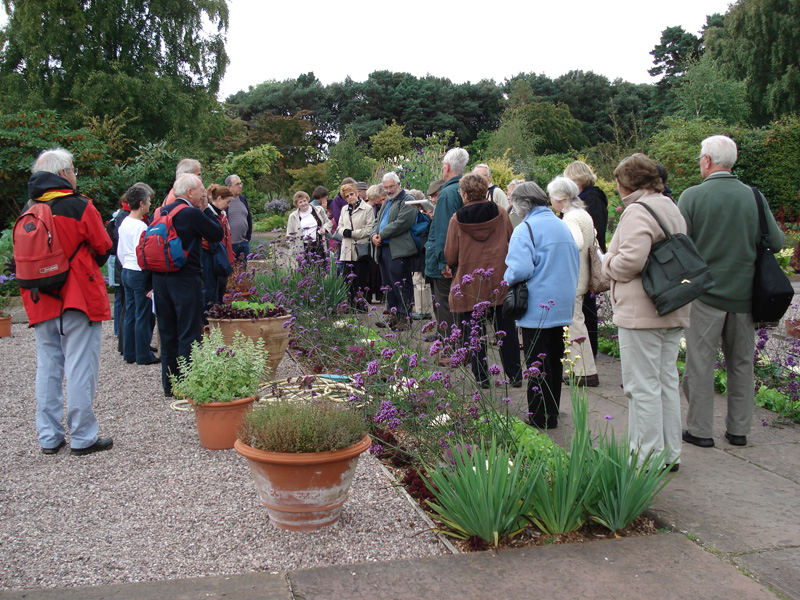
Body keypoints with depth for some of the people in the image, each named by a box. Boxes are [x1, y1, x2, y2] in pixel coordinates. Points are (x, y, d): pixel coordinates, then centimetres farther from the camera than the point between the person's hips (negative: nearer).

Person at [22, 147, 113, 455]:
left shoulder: (29, 209, 8)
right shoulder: (79, 206, -8)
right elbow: (103, 247, -3)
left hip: (41, 300, 6)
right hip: (78, 296, -6)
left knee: (48, 367, 11)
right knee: (80, 367, -1)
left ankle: (49, 437, 17)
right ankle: (83, 438, 3)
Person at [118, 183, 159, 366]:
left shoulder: (124, 224, 11)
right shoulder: (140, 226, -16)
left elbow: (120, 252, 17)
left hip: (126, 272, 9)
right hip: (140, 274, -9)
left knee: (130, 314, 13)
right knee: (143, 316, -2)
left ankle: (129, 353, 19)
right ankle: (143, 355, 3)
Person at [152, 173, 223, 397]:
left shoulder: (161, 212, 9)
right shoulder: (193, 213, -12)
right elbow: (217, 234, -4)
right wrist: (206, 209, 3)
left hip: (160, 278, 7)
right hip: (185, 279, -7)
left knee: (167, 332, 13)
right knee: (189, 332, 1)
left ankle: (169, 384, 21)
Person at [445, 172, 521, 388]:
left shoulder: (457, 220, -8)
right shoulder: (500, 213, -2)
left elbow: (450, 256, -5)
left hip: (470, 285, -2)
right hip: (500, 282, 2)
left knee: (474, 332, 8)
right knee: (506, 330, 11)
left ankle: (481, 377, 11)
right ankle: (515, 375, 16)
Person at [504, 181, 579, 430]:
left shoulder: (525, 229, -14)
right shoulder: (562, 225, 10)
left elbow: (520, 269, -24)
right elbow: (576, 262, 15)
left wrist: (507, 278, -5)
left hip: (538, 306, -8)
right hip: (563, 304, 8)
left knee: (537, 363, 0)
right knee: (554, 359, 17)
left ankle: (542, 416, 5)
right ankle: (552, 410, 28)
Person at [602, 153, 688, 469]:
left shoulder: (638, 211, -14)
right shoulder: (671, 207, 15)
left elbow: (632, 259, -26)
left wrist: (608, 263, -6)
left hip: (641, 311, -9)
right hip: (673, 311, 10)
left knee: (643, 386, -1)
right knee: (667, 380, 15)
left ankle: (649, 457, 6)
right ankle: (670, 453, 24)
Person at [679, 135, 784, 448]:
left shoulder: (692, 196, -10)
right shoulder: (754, 196, -1)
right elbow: (777, 241, 3)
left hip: (704, 293, -3)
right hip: (743, 293, 3)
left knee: (700, 363, 5)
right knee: (741, 363, 14)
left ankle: (700, 430, 11)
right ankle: (739, 429, 22)